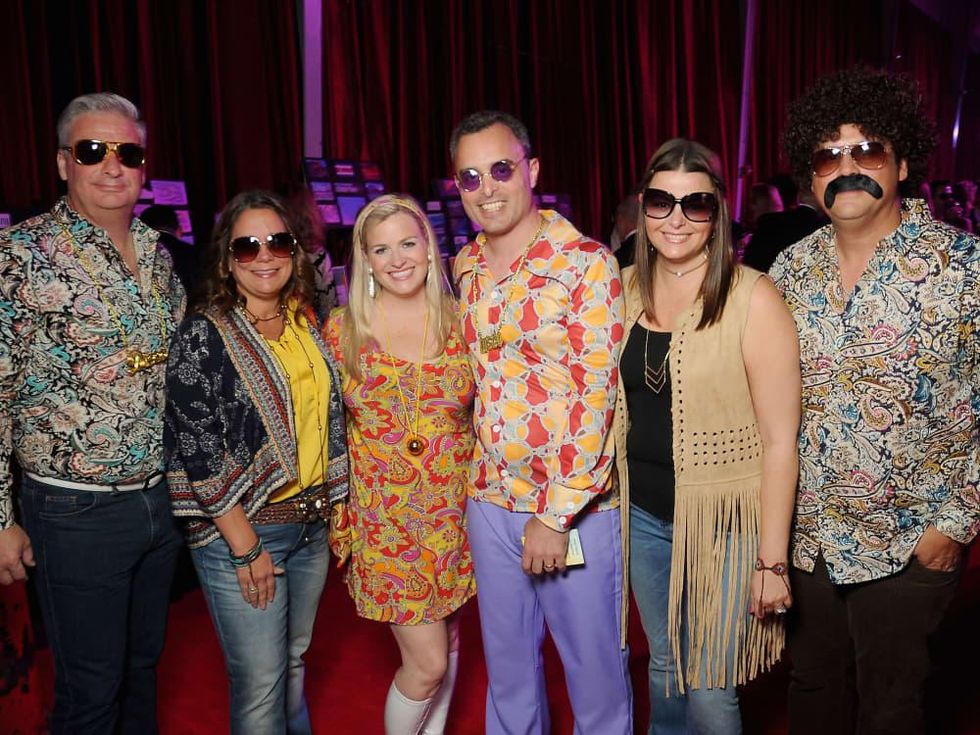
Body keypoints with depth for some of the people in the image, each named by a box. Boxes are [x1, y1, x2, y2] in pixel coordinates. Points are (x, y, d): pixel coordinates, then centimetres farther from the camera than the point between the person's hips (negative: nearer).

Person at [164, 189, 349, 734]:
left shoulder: (306, 326, 6)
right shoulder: (204, 336, -12)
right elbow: (195, 451, -16)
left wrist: (336, 507, 12)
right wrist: (245, 546, -16)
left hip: (312, 523, 6)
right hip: (240, 530, -5)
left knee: (294, 663, 19)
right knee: (261, 683, 2)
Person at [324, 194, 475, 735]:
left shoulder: (459, 322, -1)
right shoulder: (342, 329, -4)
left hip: (456, 514, 3)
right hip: (385, 521, -2)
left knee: (447, 641, 17)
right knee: (428, 661, -1)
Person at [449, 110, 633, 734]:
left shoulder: (588, 263, -13)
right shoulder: (465, 268, 6)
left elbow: (596, 397, -16)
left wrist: (556, 515, -16)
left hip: (576, 507, -5)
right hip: (491, 499, 6)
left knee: (596, 668, 11)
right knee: (507, 663, 20)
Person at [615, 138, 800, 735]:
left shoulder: (752, 297, -15)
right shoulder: (627, 288, 1)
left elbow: (780, 441, -15)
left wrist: (772, 559, -14)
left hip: (723, 523, -5)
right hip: (644, 514, 5)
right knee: (664, 665, 21)